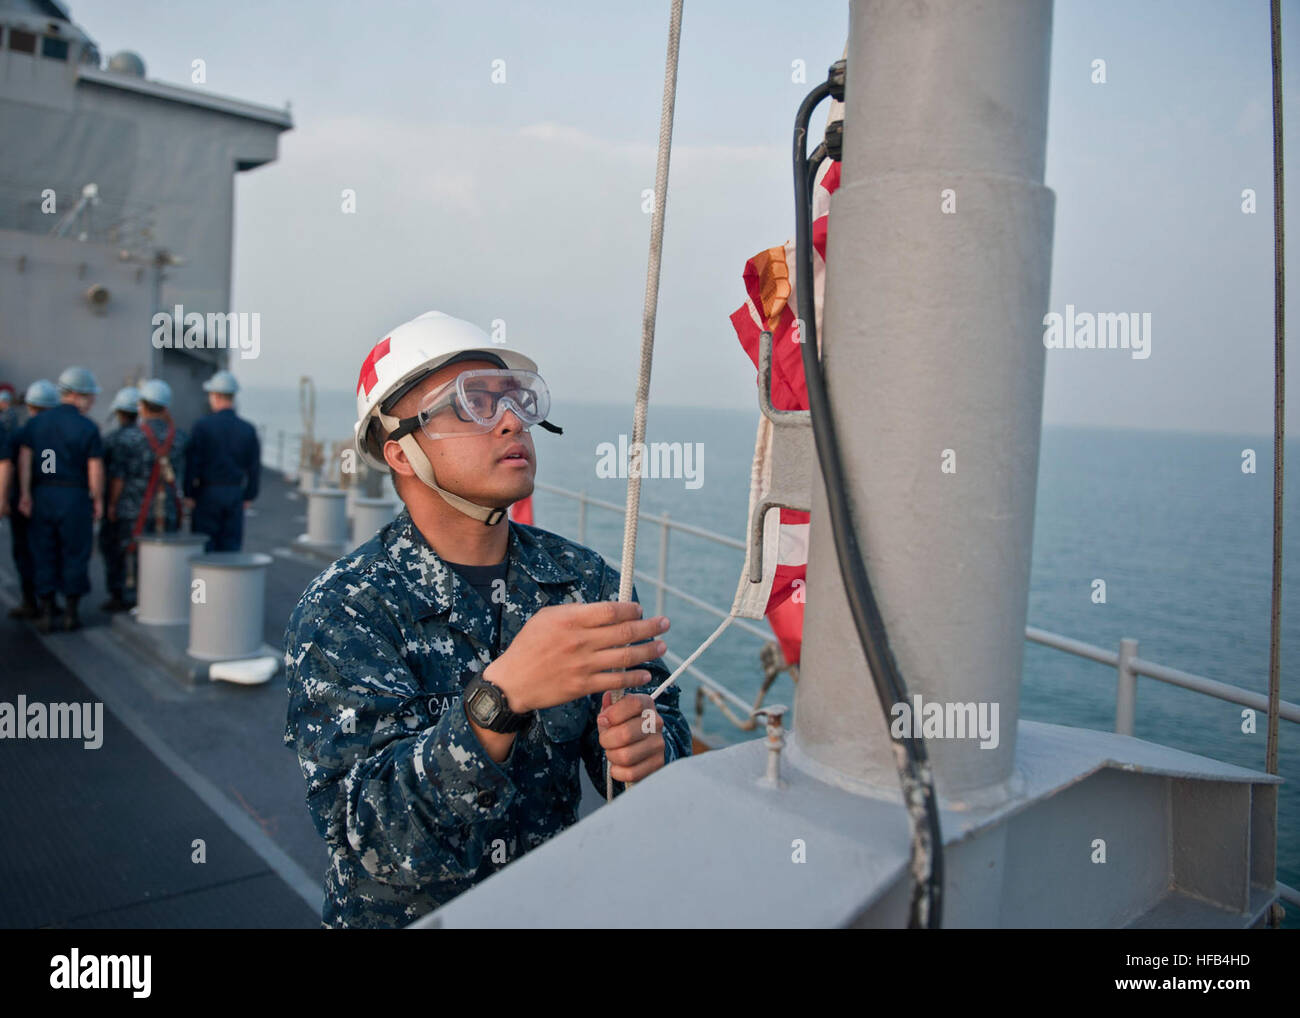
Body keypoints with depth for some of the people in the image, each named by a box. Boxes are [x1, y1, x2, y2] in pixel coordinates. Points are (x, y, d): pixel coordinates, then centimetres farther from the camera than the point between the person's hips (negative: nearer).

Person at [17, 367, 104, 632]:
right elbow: (95, 469, -10)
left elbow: (24, 458, -1)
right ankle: (72, 613, 10)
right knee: (75, 556, 6)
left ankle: (46, 613, 10)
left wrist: (25, 494, -2)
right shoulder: (88, 427, -7)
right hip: (75, 498, -4)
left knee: (44, 556, 10)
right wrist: (97, 500, 0)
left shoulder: (35, 422, 6)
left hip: (42, 496, 4)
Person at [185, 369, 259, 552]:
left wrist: (189, 494, -3)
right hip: (235, 496, 3)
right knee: (230, 545, 7)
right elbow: (254, 467, 2)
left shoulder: (203, 425, -9)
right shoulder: (248, 429, -1)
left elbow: (193, 462, -10)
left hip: (208, 494, -3)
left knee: (205, 544, 5)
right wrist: (249, 496, 12)